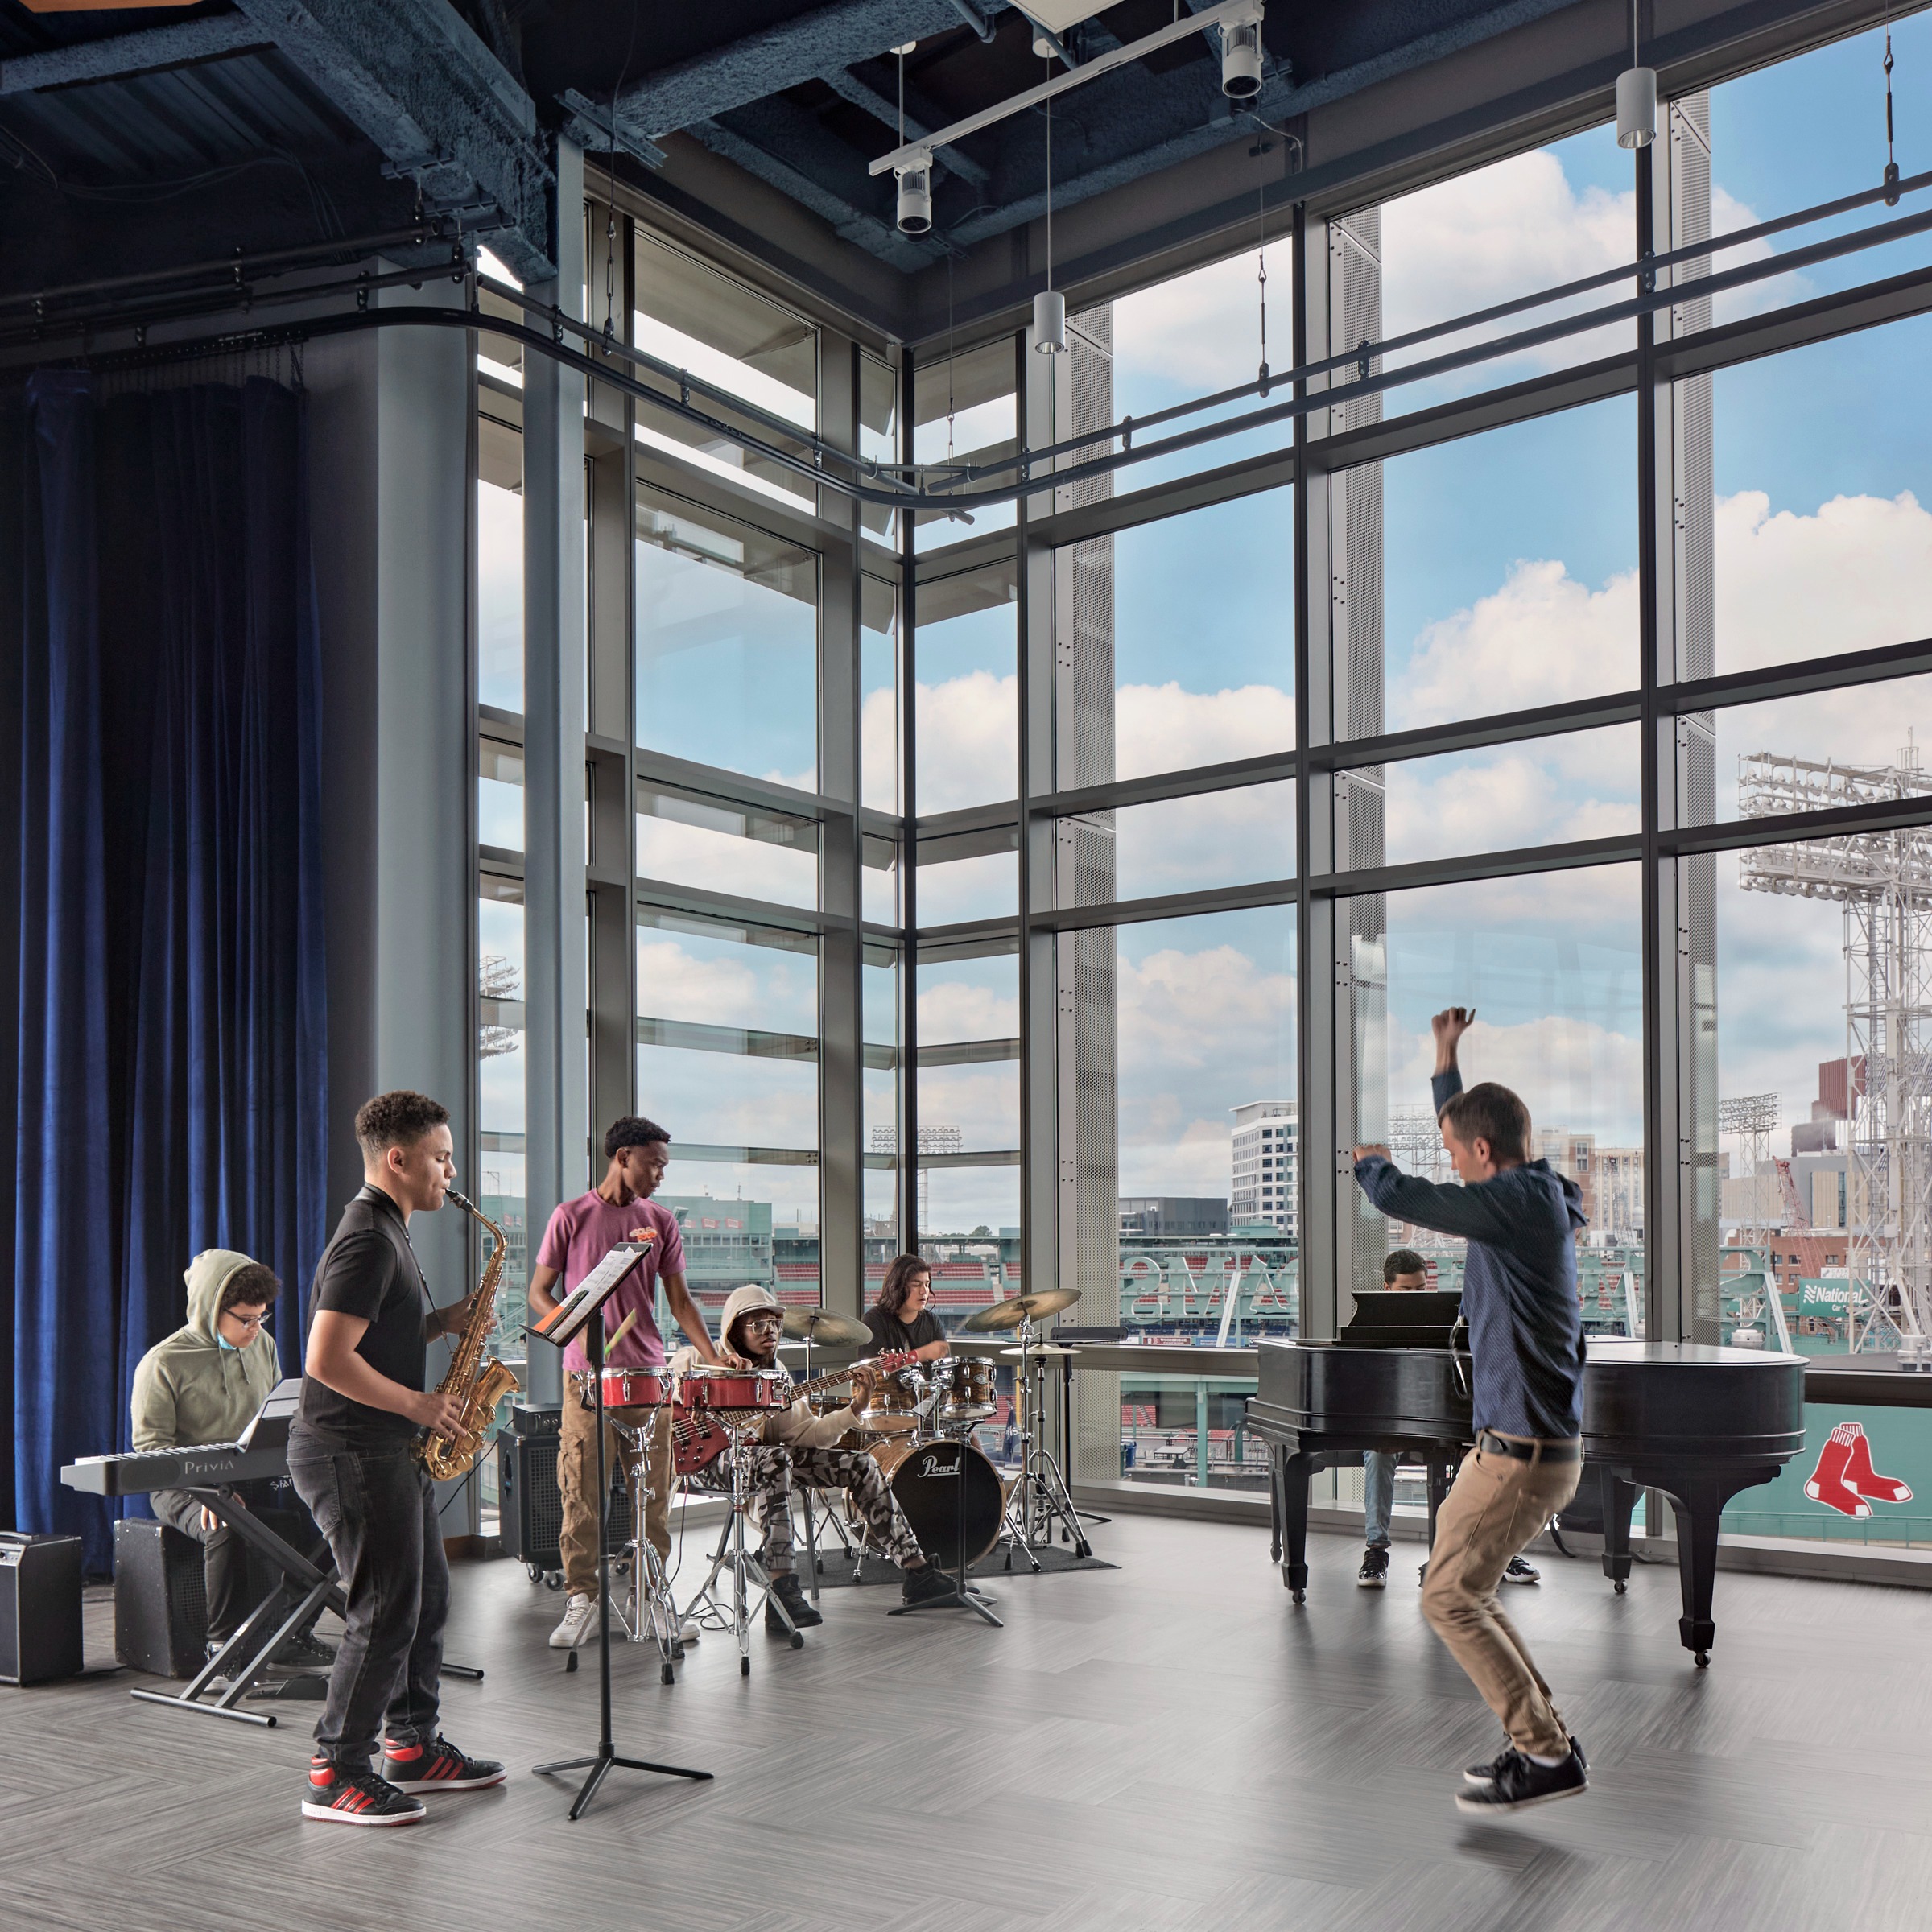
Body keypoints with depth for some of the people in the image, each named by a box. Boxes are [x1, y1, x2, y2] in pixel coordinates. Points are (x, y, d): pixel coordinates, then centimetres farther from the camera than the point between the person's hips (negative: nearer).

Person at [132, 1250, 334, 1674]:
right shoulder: (163, 1364, -10)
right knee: (227, 1530, -38)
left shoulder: (262, 1345, 8)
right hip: (185, 1487, -5)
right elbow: (151, 1448, -11)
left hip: (256, 1480, 6)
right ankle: (223, 1643, -18)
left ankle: (295, 1634, -3)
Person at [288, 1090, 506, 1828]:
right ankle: (335, 1777, 4)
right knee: (386, 1614, -6)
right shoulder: (368, 1240, -19)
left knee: (427, 1599, 16)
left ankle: (414, 1748, 27)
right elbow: (327, 1360, -26)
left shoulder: (386, 1233, 15)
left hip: (389, 1450, 11)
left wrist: (443, 1322, 6)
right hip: (352, 1454, -11)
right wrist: (419, 1403, -18)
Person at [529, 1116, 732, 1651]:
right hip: (587, 1376, -3)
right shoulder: (572, 1217, 1)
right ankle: (581, 1601, 9)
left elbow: (680, 1299, 9)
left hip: (648, 1376, 3)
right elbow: (539, 1293, 3)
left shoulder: (661, 1223, 9)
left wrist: (714, 1359, -3)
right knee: (581, 1491, -2)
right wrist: (575, 1328, -15)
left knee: (653, 1495, 5)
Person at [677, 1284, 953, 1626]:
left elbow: (804, 1434, 6)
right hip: (713, 1460, -7)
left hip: (762, 1455, 7)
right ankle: (781, 1591, -48)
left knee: (859, 1465, -6)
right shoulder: (699, 1359, -2)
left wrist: (855, 1406, -7)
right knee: (774, 1458, -40)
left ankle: (916, 1572, -4)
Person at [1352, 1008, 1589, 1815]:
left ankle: (1547, 1755, 1)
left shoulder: (1522, 1200, -19)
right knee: (1459, 1588, 15)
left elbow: (1400, 1197, -22)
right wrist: (1446, 1056, 35)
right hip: (1512, 1442, 10)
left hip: (1525, 1451, -10)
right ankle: (1544, 1740, 19)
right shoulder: (1531, 1196, 11)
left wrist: (1368, 1158, 0)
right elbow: (1463, 1121, 29)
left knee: (1449, 1598, -5)